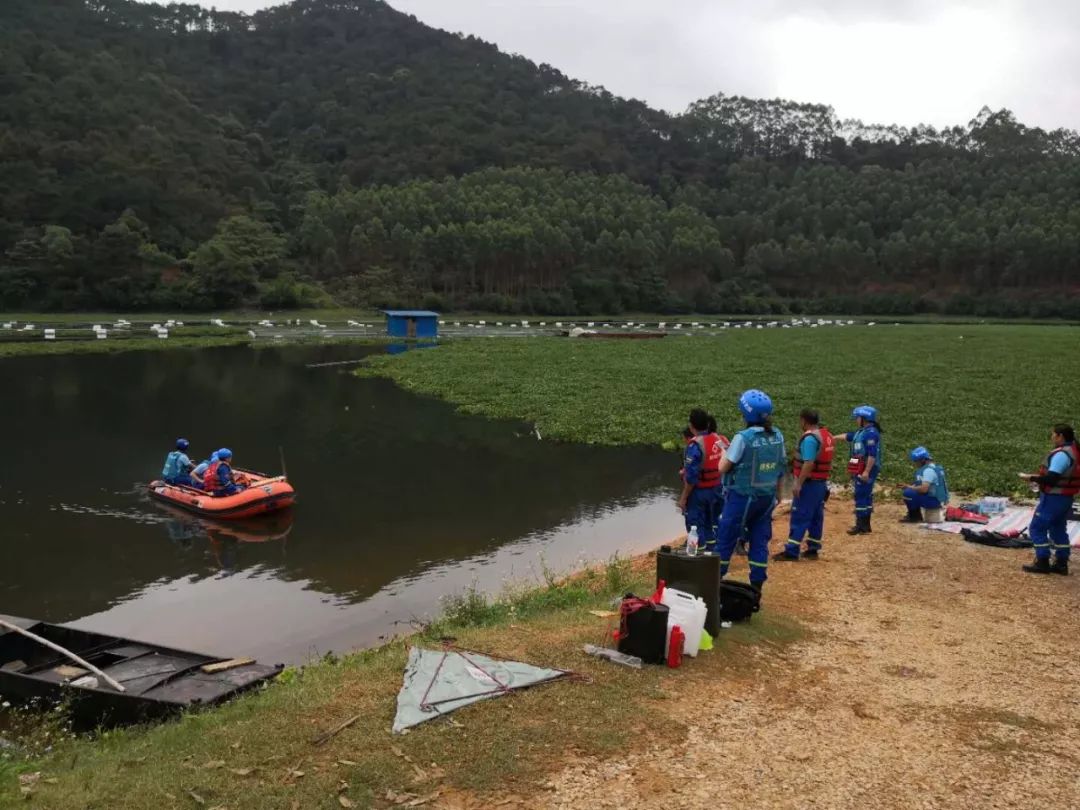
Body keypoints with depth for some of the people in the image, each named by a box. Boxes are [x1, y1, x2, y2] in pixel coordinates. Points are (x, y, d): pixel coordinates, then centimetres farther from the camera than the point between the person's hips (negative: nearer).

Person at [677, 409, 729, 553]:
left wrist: (683, 497, -12)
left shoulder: (695, 445, -22)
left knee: (696, 527, 5)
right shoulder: (721, 440, -1)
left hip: (698, 492, -7)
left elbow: (691, 476, -21)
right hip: (717, 490, 7)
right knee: (711, 524, 19)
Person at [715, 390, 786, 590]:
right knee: (760, 541, 11)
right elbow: (780, 470, 8)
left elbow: (723, 468, -14)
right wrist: (776, 493, 19)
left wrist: (724, 451, 5)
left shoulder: (743, 437, -18)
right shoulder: (777, 436, 0)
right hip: (767, 498, 5)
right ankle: (756, 587, 15)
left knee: (727, 539, 7)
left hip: (742, 497, -5)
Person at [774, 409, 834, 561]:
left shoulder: (810, 438, -18)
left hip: (809, 483, -9)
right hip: (822, 482, 9)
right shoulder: (827, 435, 11)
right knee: (816, 516, 13)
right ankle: (813, 549, 20)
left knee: (799, 517, -6)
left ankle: (791, 551, -5)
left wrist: (798, 483, -24)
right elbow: (829, 458, 15)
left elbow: (809, 463, -25)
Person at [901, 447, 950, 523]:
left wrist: (910, 488, -12)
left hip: (934, 501, -11)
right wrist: (913, 487, 6)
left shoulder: (928, 470, -19)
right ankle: (914, 515, 18)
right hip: (939, 499, 11)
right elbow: (924, 485, 21)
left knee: (908, 493, -20)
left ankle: (915, 517, -5)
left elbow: (924, 489, -28)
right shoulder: (934, 466, 14)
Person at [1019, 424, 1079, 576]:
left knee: (1037, 528, -1)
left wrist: (1030, 478, -16)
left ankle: (1042, 563, 2)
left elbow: (1051, 478, -26)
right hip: (1066, 497, 10)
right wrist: (1040, 478, 13)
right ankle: (1061, 564, 22)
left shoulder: (1062, 454, -23)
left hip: (1054, 497, -10)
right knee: (1059, 529, 18)